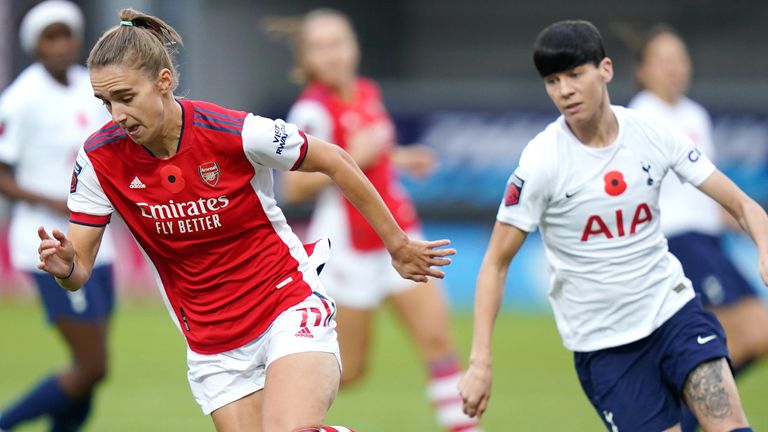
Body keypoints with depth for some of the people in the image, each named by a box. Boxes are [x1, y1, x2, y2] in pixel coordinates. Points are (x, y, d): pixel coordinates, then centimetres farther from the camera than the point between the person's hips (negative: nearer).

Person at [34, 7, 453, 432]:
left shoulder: (237, 132, -19)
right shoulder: (99, 159, -11)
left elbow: (334, 162, -4)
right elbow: (80, 272, -5)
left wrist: (397, 244, 7)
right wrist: (65, 266, -31)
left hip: (289, 307, -4)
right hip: (211, 342, 4)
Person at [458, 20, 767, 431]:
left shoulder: (653, 134, -6)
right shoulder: (542, 162, -14)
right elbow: (495, 263, -9)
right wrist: (480, 363, -17)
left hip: (672, 308, 2)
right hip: (602, 343, -2)